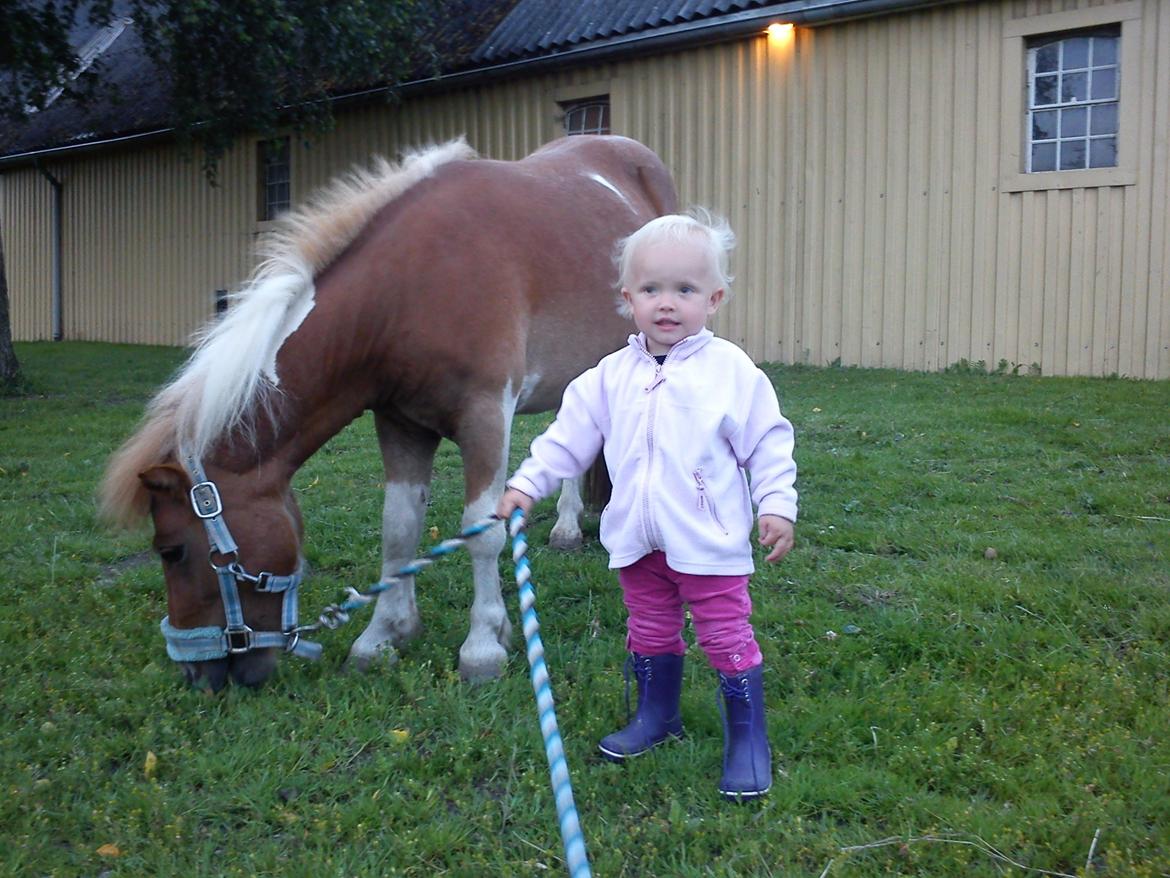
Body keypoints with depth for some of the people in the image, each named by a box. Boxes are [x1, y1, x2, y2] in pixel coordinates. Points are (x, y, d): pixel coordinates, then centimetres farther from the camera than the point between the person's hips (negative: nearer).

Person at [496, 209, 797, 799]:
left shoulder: (731, 370, -7)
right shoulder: (611, 376, 3)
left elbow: (768, 442, -5)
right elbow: (568, 435, 7)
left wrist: (777, 504, -10)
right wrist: (527, 483, 2)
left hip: (710, 541, -4)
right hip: (638, 541, 4)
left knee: (727, 638, 1)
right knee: (649, 634, 19)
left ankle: (748, 742, 15)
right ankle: (656, 717, 39)